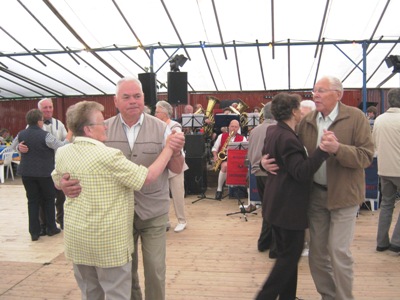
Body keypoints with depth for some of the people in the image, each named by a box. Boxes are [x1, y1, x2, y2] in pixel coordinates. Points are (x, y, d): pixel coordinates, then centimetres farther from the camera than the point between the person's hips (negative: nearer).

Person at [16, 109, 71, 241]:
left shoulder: (21, 135, 2)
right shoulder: (45, 136, -15)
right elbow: (62, 147, -11)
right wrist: (70, 134, -1)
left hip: (26, 172, 4)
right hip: (45, 172, -4)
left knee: (32, 200, 9)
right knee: (49, 199, 13)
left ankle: (34, 232, 10)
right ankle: (51, 228, 19)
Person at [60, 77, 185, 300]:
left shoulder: (161, 128, -6)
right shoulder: (104, 129, -3)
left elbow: (177, 169, -6)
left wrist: (176, 151, -27)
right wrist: (67, 183, -21)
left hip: (153, 211, -1)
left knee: (155, 268, 8)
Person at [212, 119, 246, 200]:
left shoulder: (242, 138, 10)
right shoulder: (222, 136, 13)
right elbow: (214, 148, 15)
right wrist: (215, 156, -5)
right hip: (223, 158, 0)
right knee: (225, 166, -35)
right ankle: (219, 189, -21)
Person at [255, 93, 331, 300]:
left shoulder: (272, 131, 6)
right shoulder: (288, 138, -24)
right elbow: (302, 172, -29)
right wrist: (321, 150, -35)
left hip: (278, 203, 10)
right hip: (289, 206, -10)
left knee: (285, 253, 19)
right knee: (291, 254, 2)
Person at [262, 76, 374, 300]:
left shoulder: (356, 117, -8)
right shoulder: (307, 121, 3)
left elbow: (366, 156, -14)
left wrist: (338, 149, -29)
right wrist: (268, 160, -13)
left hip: (343, 194, -4)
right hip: (315, 193, 4)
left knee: (339, 251, -1)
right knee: (317, 251, 12)